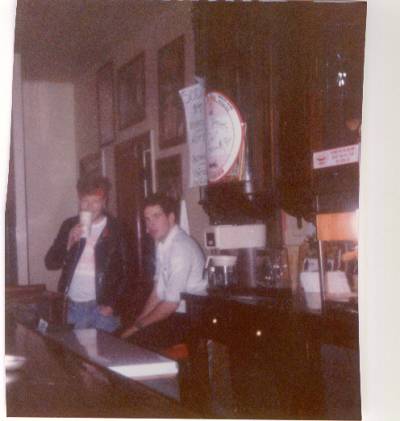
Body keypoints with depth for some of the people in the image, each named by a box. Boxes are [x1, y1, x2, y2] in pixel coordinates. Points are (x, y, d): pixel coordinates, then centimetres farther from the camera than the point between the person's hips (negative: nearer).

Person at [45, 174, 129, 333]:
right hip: (74, 306, 2)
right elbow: (50, 263, 3)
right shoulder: (69, 225, 6)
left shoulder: (115, 229, -2)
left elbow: (123, 269, -1)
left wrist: (112, 303, -8)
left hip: (103, 307, -2)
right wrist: (69, 242, -13)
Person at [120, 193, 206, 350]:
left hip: (188, 319, -8)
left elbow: (171, 303, -21)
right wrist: (138, 322, 4)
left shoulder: (181, 247, -21)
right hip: (172, 313, 8)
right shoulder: (161, 243, 8)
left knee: (131, 342, -20)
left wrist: (138, 326, -12)